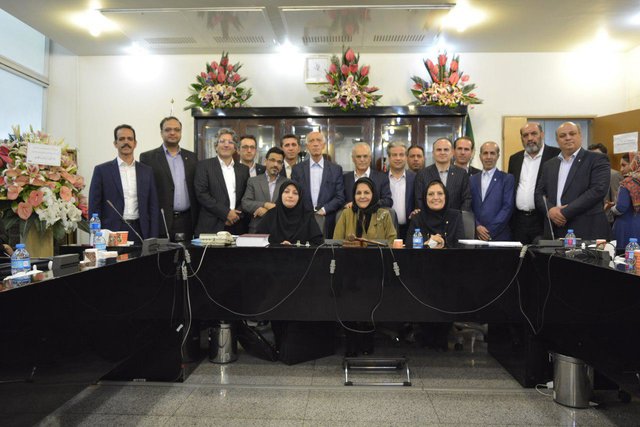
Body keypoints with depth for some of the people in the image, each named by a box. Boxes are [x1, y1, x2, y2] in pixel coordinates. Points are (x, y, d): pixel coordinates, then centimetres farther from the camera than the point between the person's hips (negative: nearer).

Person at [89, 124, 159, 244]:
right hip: (112, 233, -2)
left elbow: (153, 206, 9)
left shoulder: (147, 171, 10)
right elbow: (94, 207, 2)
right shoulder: (102, 170, 3)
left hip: (140, 232, 2)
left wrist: (153, 239, 1)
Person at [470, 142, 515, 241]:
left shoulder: (507, 179, 3)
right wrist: (477, 226, -8)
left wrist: (490, 231, -12)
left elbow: (508, 207, -5)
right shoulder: (472, 180, 12)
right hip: (476, 235, 2)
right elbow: (469, 207, 8)